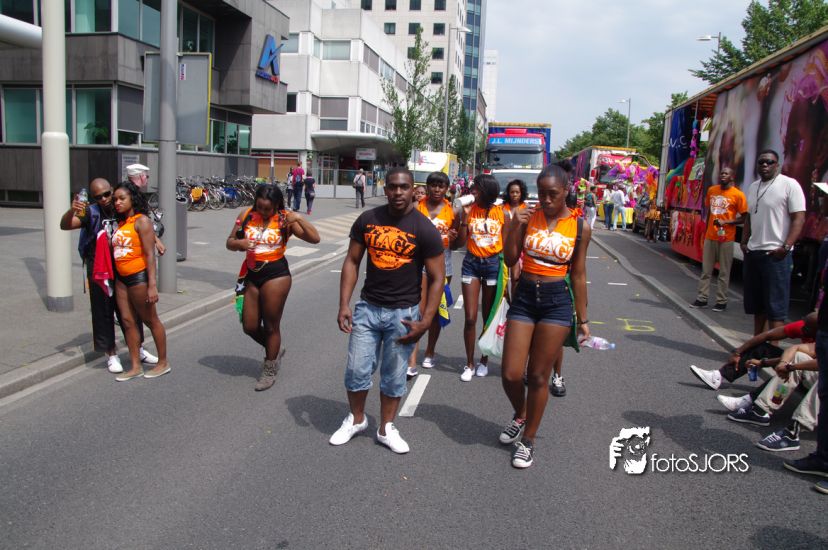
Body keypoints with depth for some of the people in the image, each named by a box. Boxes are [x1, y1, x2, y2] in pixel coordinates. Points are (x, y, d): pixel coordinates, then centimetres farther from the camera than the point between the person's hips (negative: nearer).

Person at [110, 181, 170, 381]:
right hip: (121, 278, 8)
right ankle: (135, 367, 15)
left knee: (151, 320, 3)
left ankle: (163, 363, 16)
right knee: (127, 321, 7)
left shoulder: (141, 221, -10)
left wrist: (152, 284, -21)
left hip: (139, 276, -7)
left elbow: (150, 254, -16)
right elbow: (115, 249, 14)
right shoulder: (120, 223, 13)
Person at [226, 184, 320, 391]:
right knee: (249, 327, 11)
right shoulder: (246, 215, 4)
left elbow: (314, 238, -12)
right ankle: (274, 350, 40)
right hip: (252, 275, 5)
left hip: (276, 274, -5)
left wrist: (299, 219, -25)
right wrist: (239, 243, -13)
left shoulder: (285, 219, -7)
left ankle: (269, 371, 24)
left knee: (271, 325, 5)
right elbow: (229, 242, 9)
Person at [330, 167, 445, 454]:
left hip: (403, 312, -2)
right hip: (368, 307, 2)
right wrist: (344, 304, -4)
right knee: (357, 369, 8)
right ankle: (356, 419, 32)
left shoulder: (425, 230, -10)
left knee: (394, 375, 9)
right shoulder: (367, 220, -2)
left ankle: (386, 428, 28)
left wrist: (425, 322, -13)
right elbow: (352, 261, 5)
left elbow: (437, 278, -8)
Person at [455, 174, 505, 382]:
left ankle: (484, 361, 25)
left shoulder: (501, 214, -3)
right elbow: (460, 242, -6)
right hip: (471, 263, 0)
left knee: (489, 317, 9)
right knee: (470, 318, -2)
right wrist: (465, 217, -15)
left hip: (493, 264, 0)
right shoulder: (469, 210, -3)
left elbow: (505, 245, 4)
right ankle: (469, 364, 12)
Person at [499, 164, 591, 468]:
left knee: (538, 376, 5)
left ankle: (528, 441, 24)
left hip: (557, 302, -1)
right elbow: (510, 260, 1)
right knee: (510, 374, 1)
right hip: (524, 297, 2)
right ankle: (520, 415, 35)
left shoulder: (579, 227, -2)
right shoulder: (528, 217, 0)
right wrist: (514, 227, -14)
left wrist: (582, 319, 6)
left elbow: (578, 275, 4)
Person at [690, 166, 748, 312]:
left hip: (726, 238, -4)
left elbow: (744, 217, -5)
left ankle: (721, 301, 8)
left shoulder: (738, 194, -6)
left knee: (724, 272, 2)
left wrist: (726, 222, -18)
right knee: (706, 270, 8)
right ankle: (701, 299, 14)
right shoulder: (711, 190, 9)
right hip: (710, 236, 5)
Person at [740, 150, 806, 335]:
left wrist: (786, 247, -18)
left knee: (775, 305, -6)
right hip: (753, 252, 7)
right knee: (756, 303, 15)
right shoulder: (753, 187, 15)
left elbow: (799, 218, -11)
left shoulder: (789, 185, -6)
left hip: (776, 254, -7)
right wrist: (744, 242, 11)